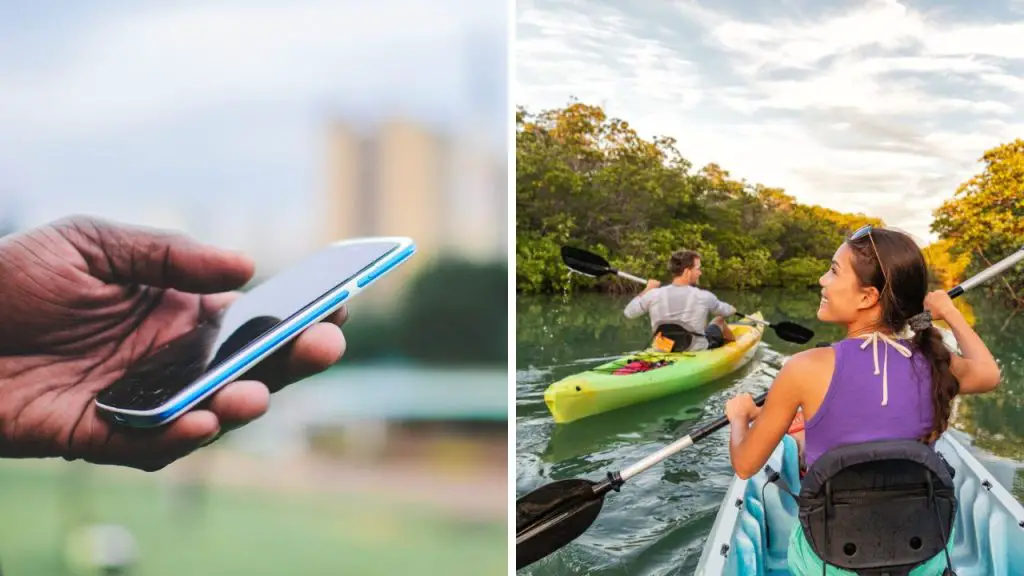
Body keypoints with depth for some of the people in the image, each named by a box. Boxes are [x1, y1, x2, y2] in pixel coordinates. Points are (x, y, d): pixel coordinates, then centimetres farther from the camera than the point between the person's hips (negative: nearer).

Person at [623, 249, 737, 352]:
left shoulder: (654, 295, -14)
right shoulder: (703, 297, -18)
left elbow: (629, 313, 2)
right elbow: (725, 311, 4)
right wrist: (732, 310, 29)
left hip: (662, 352, 2)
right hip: (698, 353, -2)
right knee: (719, 320, 26)